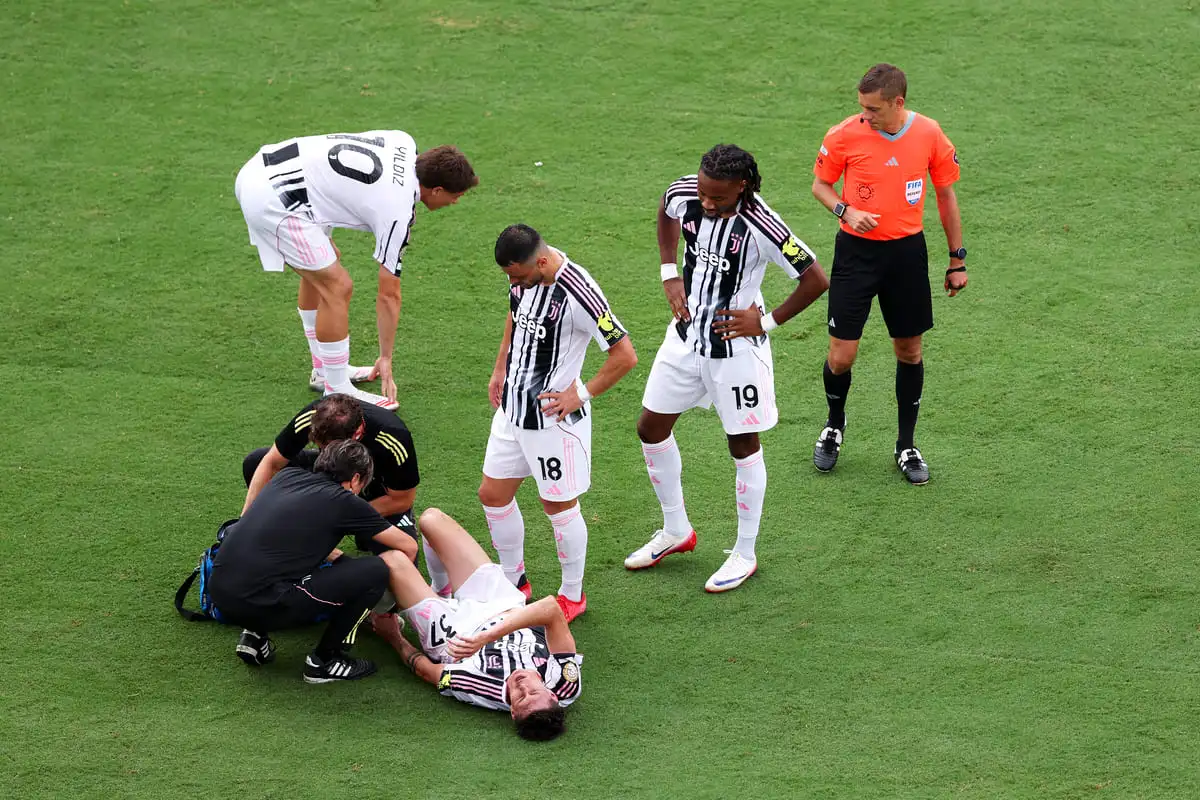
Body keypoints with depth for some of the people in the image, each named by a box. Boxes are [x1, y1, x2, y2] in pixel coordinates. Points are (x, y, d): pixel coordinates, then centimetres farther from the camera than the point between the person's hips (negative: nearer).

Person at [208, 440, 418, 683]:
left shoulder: (288, 475, 19)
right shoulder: (345, 501, 5)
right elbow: (409, 547, 15)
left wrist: (338, 558, 41)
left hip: (218, 592, 7)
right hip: (262, 605, -7)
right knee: (377, 570, 0)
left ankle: (255, 635, 21)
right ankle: (324, 661, 11)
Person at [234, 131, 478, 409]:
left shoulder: (404, 143, 7)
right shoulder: (397, 213, -10)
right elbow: (388, 294, -1)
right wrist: (385, 359, 9)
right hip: (274, 201, -10)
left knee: (319, 272, 23)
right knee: (337, 287, -5)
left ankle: (324, 369, 35)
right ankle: (337, 392, 6)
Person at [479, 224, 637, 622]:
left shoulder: (577, 293, -27)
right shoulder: (522, 277, -3)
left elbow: (625, 355, -22)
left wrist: (582, 394, -17)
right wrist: (500, 369, 15)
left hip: (554, 417, -8)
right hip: (512, 410, 8)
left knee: (559, 504, 6)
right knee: (493, 494, 13)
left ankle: (573, 596, 24)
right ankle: (514, 582, 32)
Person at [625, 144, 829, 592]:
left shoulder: (759, 226, -27)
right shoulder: (685, 195, -11)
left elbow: (816, 280, -22)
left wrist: (768, 322, -15)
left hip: (736, 345, -6)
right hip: (687, 335, 6)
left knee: (743, 444, 6)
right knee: (651, 428, 13)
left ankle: (745, 554, 21)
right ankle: (676, 531, 32)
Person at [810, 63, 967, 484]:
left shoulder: (929, 134, -6)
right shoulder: (845, 134, -11)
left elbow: (946, 194, 6)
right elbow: (820, 184, 3)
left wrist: (957, 259, 8)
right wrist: (846, 211, -18)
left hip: (907, 251, 2)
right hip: (856, 251, -1)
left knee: (909, 351, 8)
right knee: (841, 355, -3)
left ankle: (906, 446, 24)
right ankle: (834, 423, 28)